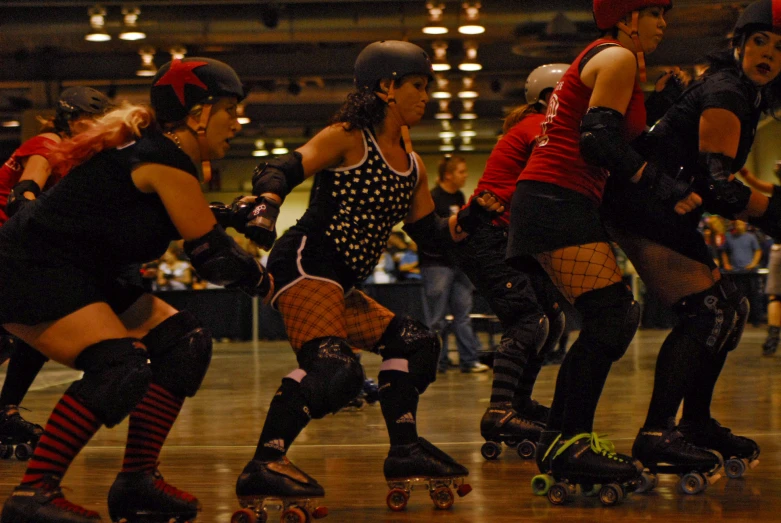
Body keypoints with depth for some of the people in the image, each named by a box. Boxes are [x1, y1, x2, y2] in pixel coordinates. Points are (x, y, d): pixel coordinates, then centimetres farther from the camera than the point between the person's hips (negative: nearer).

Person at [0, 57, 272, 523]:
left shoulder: (157, 151, 12)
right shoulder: (167, 160, -17)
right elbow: (214, 256, -13)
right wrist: (262, 282, 4)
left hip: (76, 278, 11)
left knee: (186, 344, 8)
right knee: (122, 367, -28)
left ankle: (137, 480, 11)